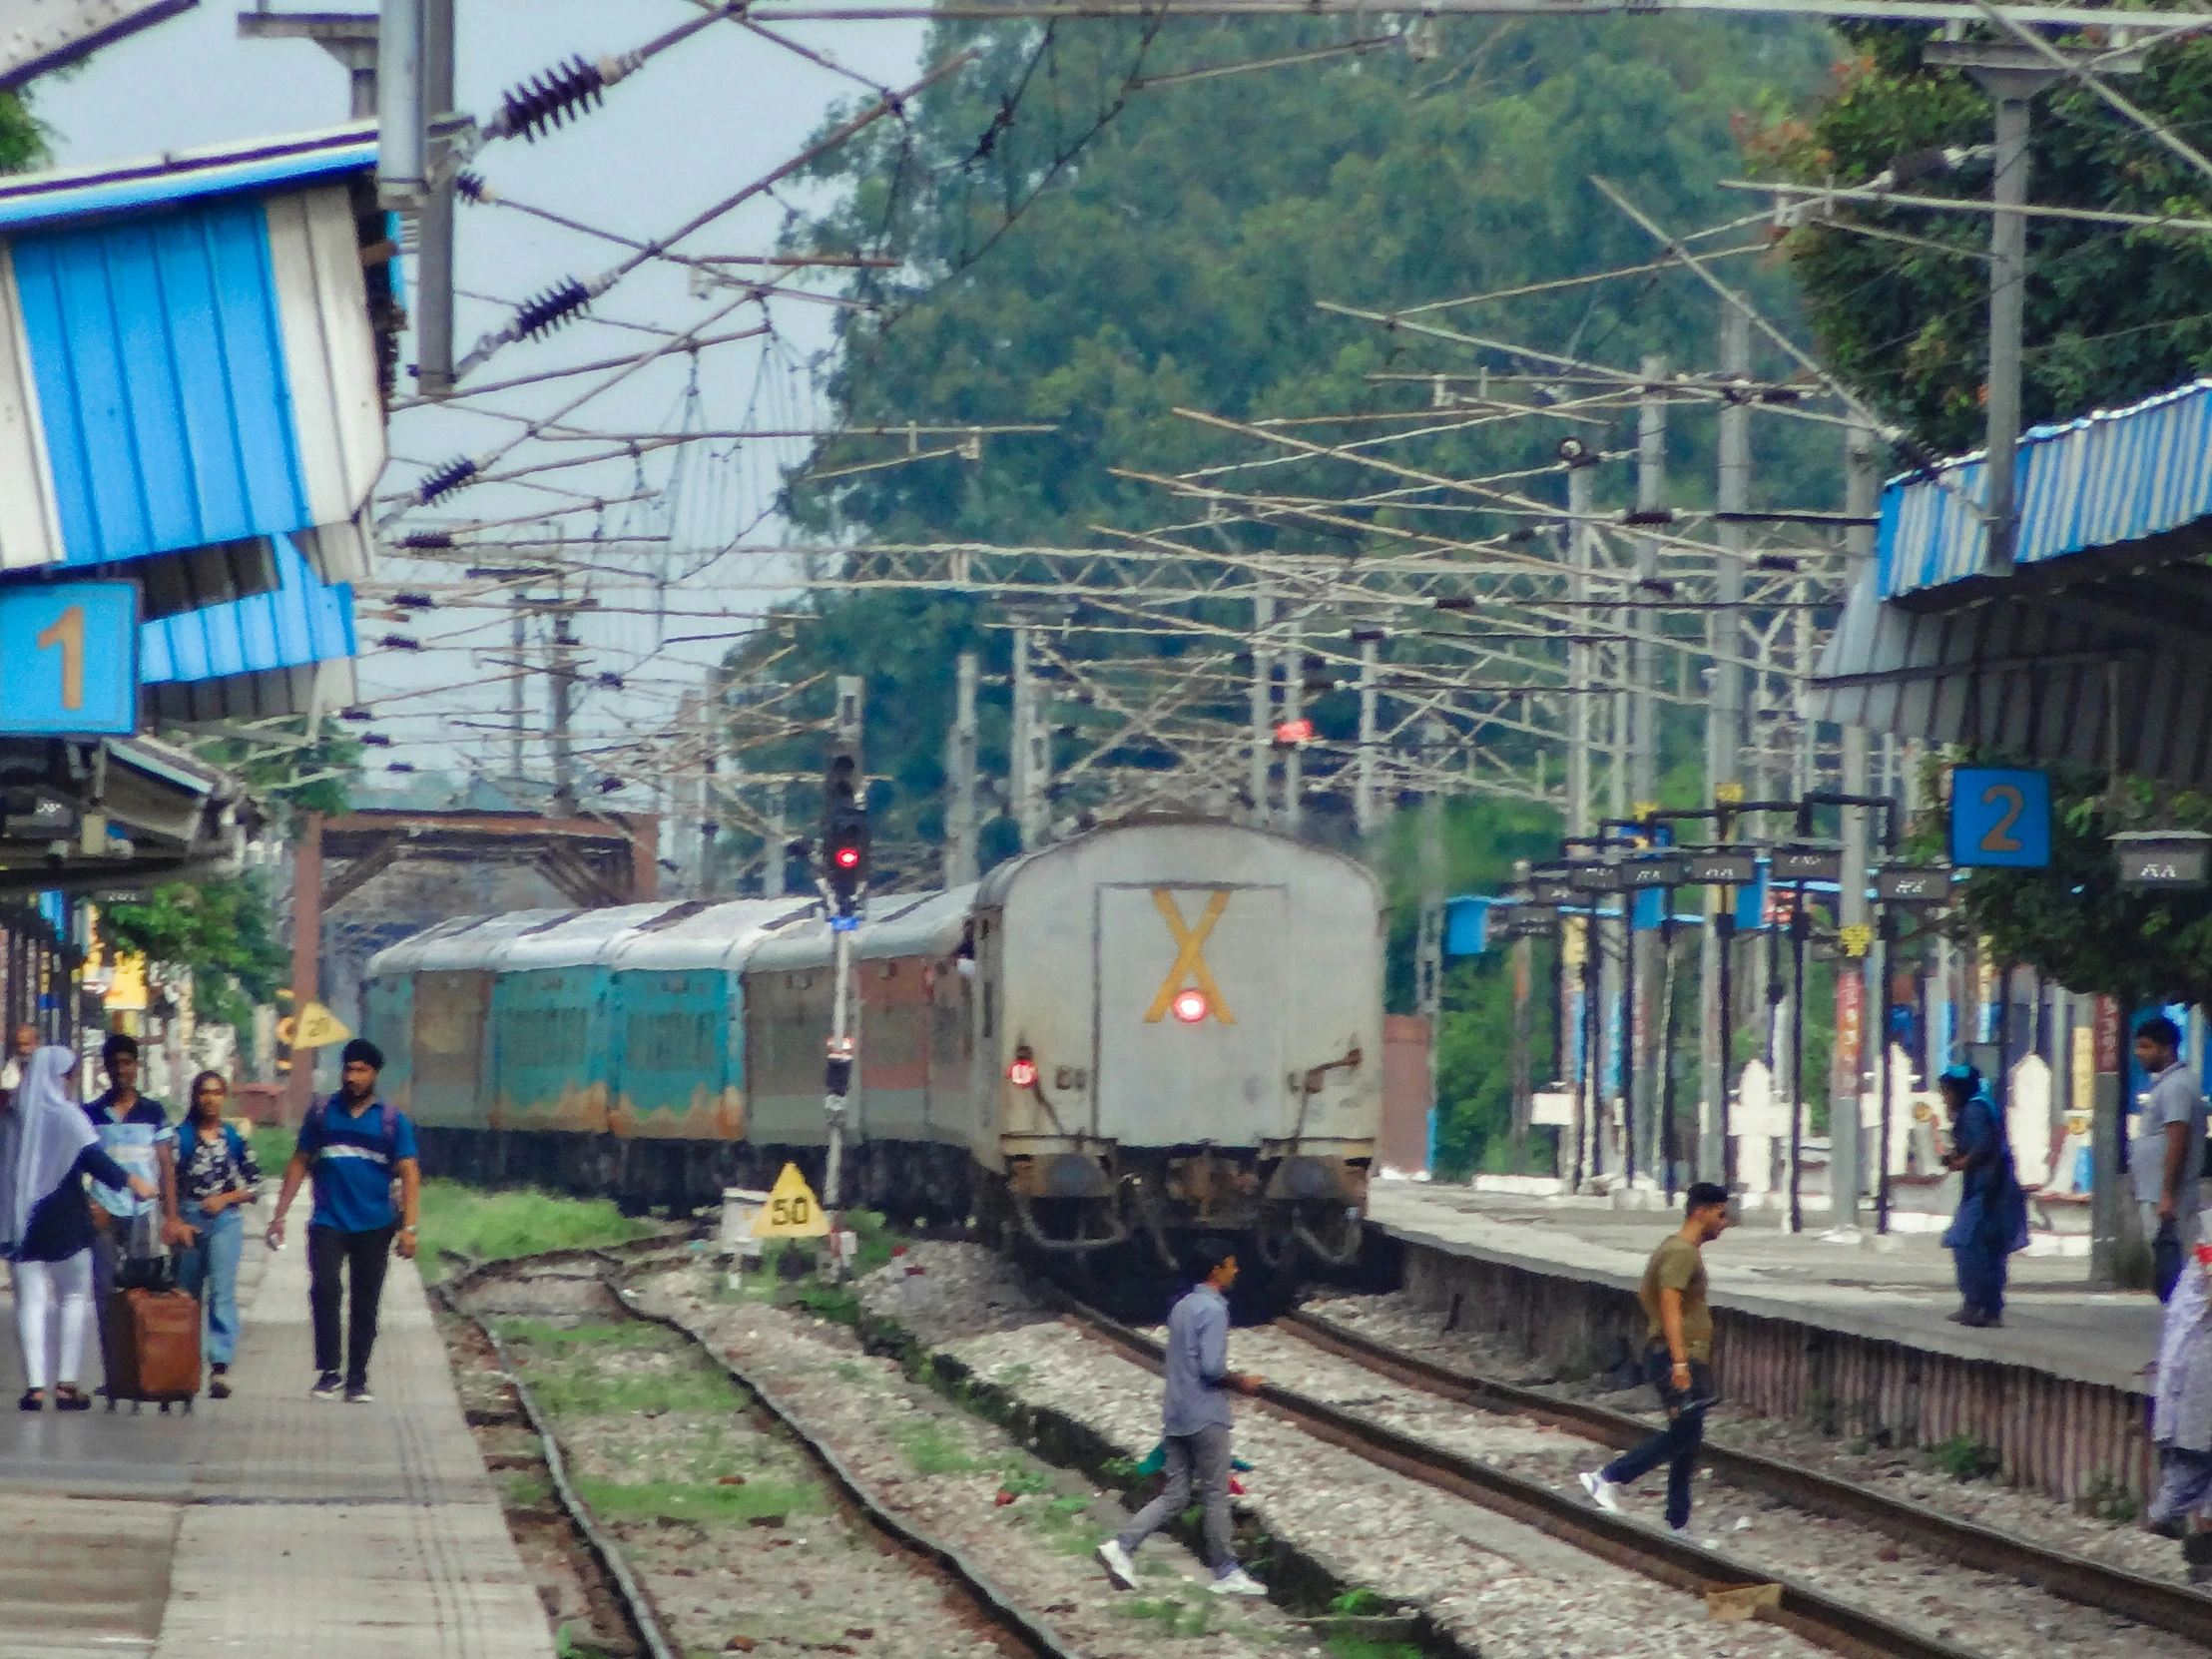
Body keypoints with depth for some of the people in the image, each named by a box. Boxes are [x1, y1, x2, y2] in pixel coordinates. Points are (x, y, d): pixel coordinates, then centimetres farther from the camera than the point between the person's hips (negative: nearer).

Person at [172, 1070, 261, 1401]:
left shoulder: (235, 1140, 7)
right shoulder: (181, 1137, 5)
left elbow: (254, 1184, 10)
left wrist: (225, 1199, -5)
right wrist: (174, 1221, -7)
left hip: (225, 1219, -1)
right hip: (188, 1219, 1)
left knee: (222, 1293, -13)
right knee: (186, 1293, 9)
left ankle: (220, 1367, -18)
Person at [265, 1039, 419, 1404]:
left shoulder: (392, 1120, 3)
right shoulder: (322, 1113, 7)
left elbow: (409, 1174, 1)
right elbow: (300, 1163, 11)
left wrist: (408, 1227, -9)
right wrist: (280, 1215, 6)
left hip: (374, 1226, 0)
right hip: (328, 1222, 0)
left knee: (365, 1305, 6)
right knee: (325, 1289, -20)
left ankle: (357, 1380, 15)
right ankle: (327, 1370, -11)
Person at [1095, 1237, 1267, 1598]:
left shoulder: (1182, 1307, 14)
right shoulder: (1213, 1310, -14)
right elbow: (1212, 1368, -21)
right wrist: (1241, 1383, -4)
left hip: (1177, 1416, 8)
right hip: (1206, 1417, -8)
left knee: (1173, 1496, 8)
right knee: (1216, 1495, 2)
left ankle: (1122, 1548, -5)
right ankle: (1226, 1573, 9)